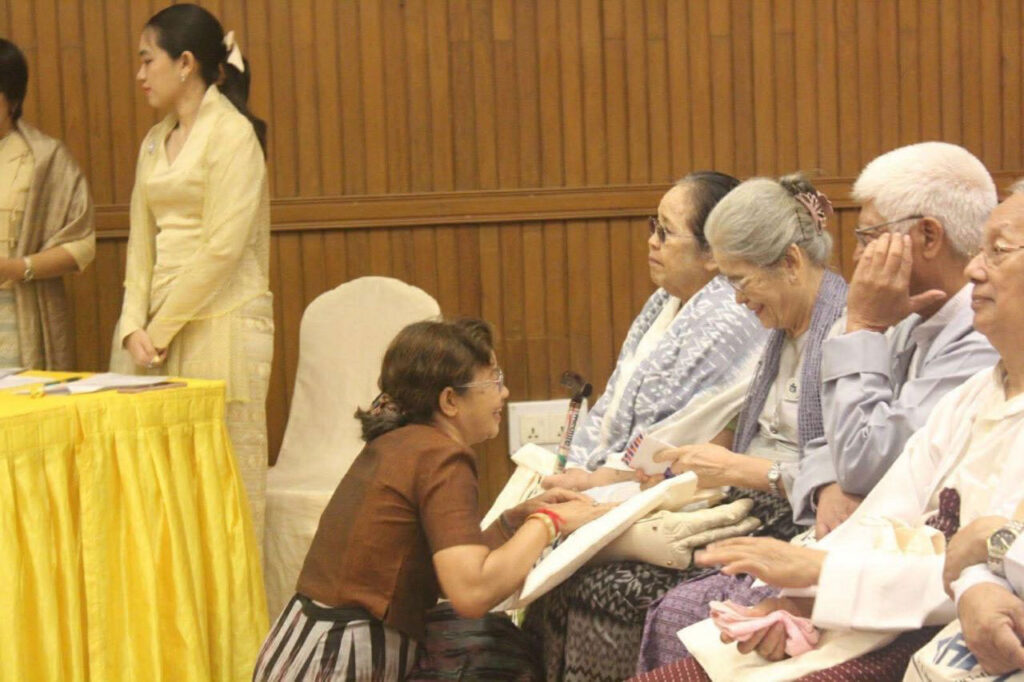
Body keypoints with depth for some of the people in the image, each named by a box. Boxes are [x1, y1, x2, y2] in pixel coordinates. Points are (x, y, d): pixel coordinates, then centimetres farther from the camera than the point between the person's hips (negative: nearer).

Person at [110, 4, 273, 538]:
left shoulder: (231, 133, -7)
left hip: (220, 323, -7)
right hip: (161, 327, 7)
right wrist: (134, 326, -2)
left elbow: (223, 249, -14)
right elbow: (142, 243, 12)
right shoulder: (155, 142, 16)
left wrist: (161, 328, -11)